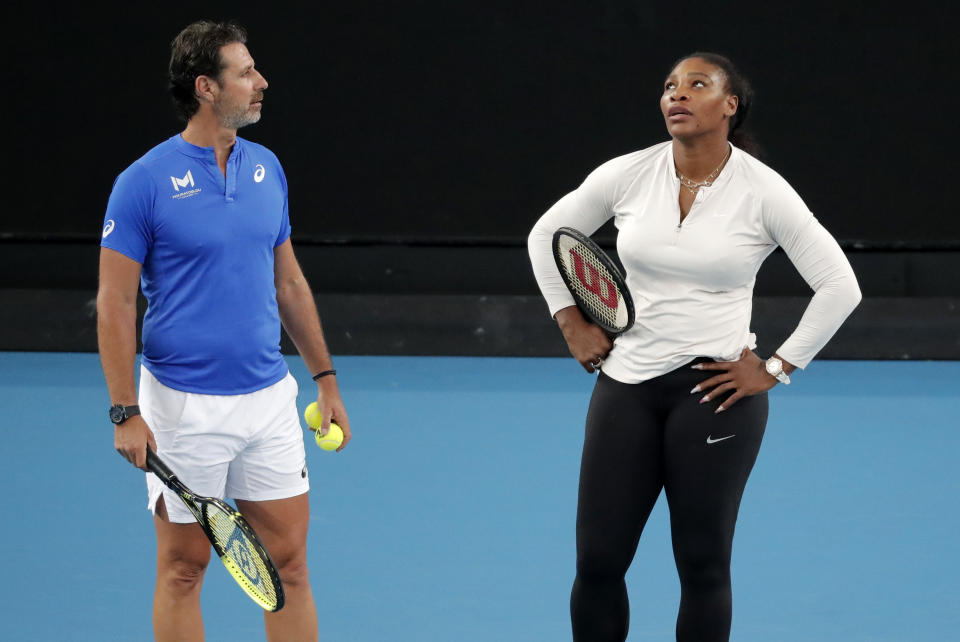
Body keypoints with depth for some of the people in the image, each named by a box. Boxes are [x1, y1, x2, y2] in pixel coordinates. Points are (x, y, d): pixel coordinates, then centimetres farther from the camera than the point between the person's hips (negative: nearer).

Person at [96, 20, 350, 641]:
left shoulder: (267, 168, 6)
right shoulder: (145, 182, -10)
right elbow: (114, 304, -10)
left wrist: (327, 379, 14)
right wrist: (126, 413, -15)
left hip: (270, 399, 5)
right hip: (184, 407, -5)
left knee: (289, 560, 6)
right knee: (183, 568, 4)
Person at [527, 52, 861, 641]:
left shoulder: (763, 191, -8)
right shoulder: (627, 175, -1)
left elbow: (839, 287, -5)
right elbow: (546, 235, 15)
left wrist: (775, 369, -6)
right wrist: (572, 324, 7)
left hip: (715, 390, -3)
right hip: (627, 383, 3)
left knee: (704, 566, 2)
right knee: (598, 562, 2)